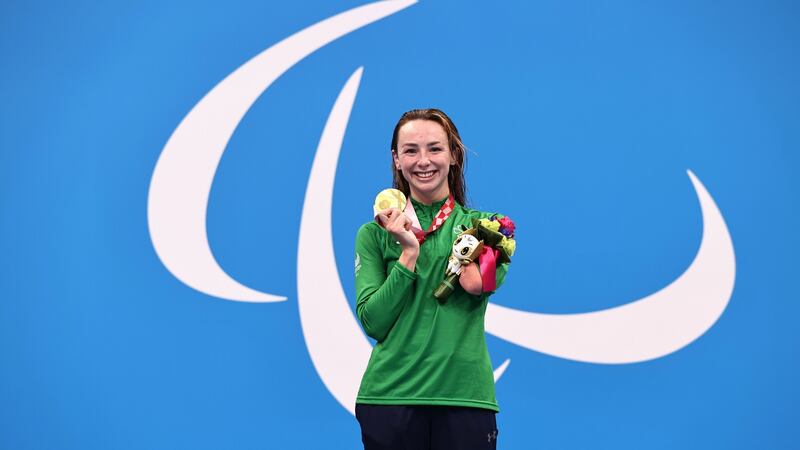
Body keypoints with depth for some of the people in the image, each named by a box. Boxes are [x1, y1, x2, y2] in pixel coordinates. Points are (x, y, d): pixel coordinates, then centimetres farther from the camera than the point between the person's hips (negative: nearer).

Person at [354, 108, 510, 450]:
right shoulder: (374, 234, 8)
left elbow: (477, 283, -12)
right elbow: (373, 322, -2)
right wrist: (408, 255, -10)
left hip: (465, 396, 0)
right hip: (389, 397, 0)